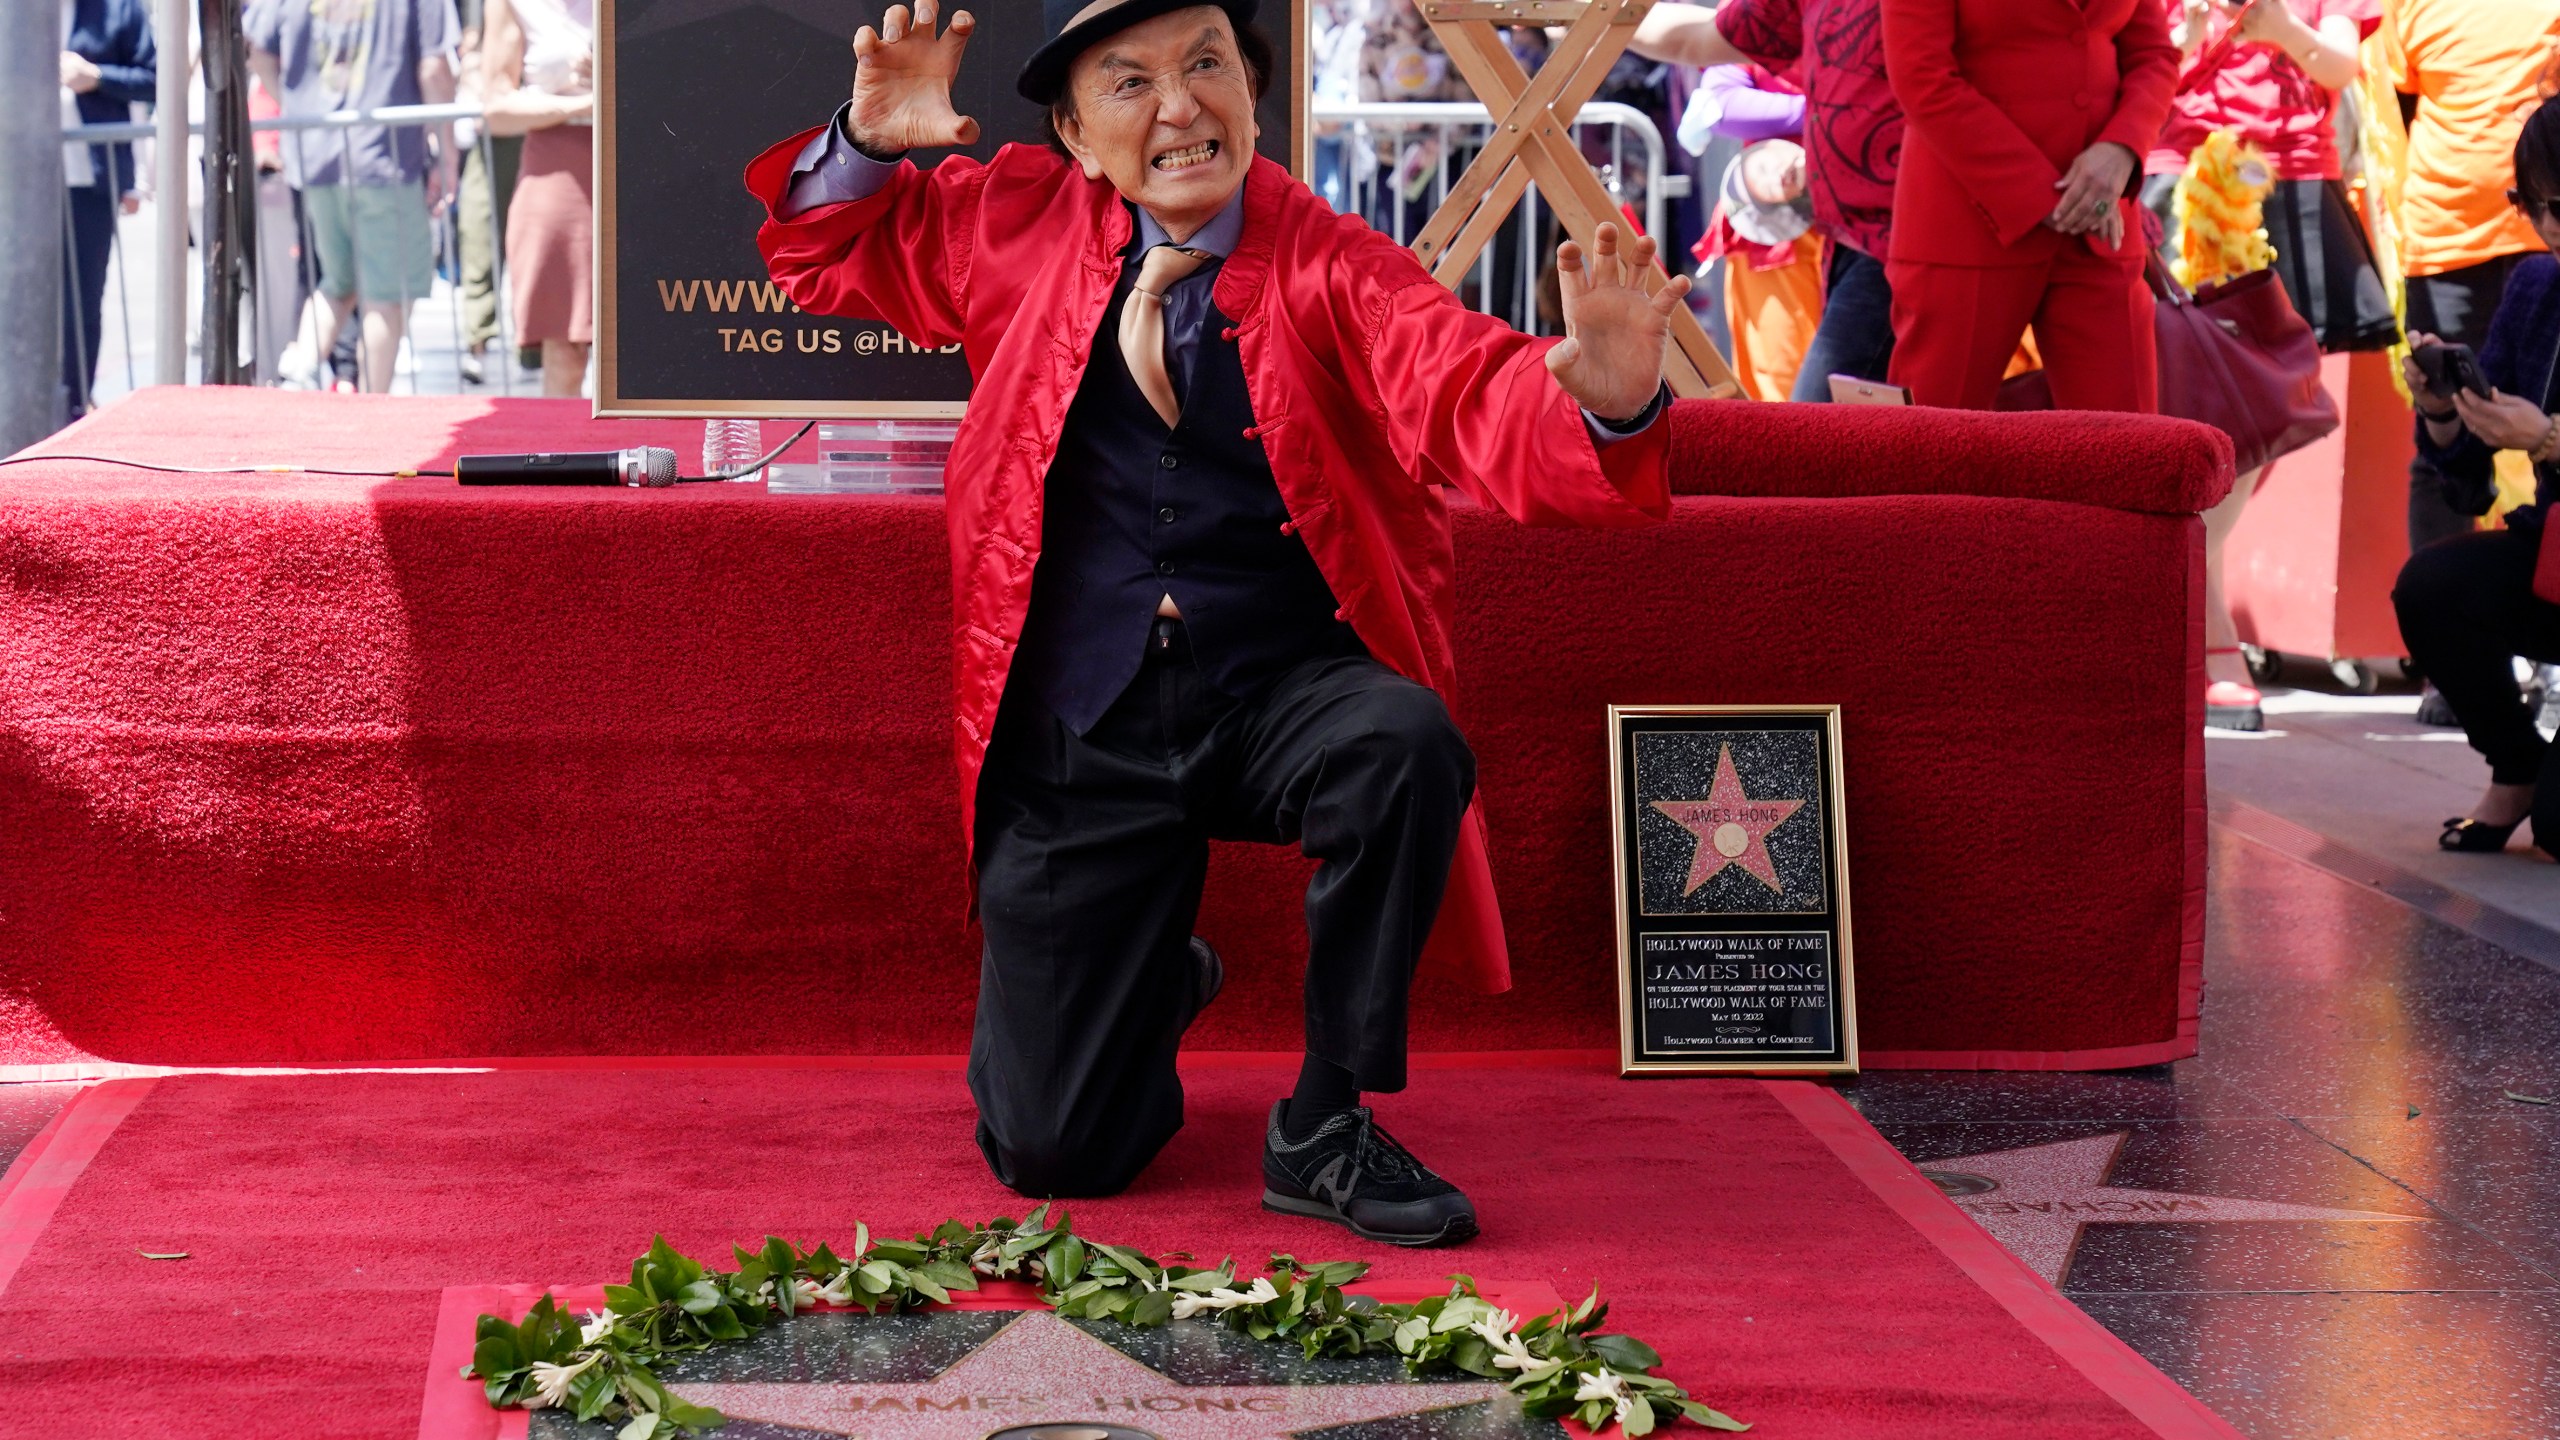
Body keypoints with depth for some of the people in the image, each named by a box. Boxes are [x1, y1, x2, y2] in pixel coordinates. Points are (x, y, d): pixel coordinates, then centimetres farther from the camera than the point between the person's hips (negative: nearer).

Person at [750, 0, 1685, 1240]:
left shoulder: (1330, 268, -8)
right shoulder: (1021, 224, 3)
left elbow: (1467, 396, -24)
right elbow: (819, 254, 17)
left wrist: (1598, 403, -47)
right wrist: (868, 141, -5)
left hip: (1283, 692, -1)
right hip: (1081, 730, 2)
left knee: (1408, 749, -38)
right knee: (1049, 1153, -2)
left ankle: (1322, 1130, -16)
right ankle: (1160, 984, 37)